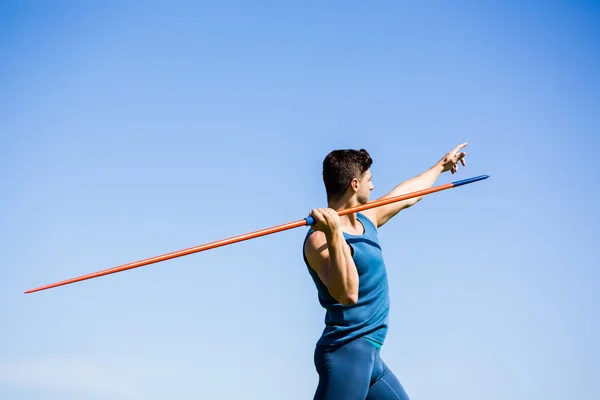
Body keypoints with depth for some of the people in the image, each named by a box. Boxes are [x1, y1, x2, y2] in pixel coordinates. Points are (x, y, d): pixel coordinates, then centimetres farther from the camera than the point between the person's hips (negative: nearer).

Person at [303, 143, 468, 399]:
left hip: (369, 356, 10)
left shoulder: (366, 220, 10)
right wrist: (334, 235, -40)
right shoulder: (320, 239, -18)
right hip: (346, 354, -10)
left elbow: (407, 195, 28)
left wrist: (441, 165, 41)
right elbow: (348, 294, -32)